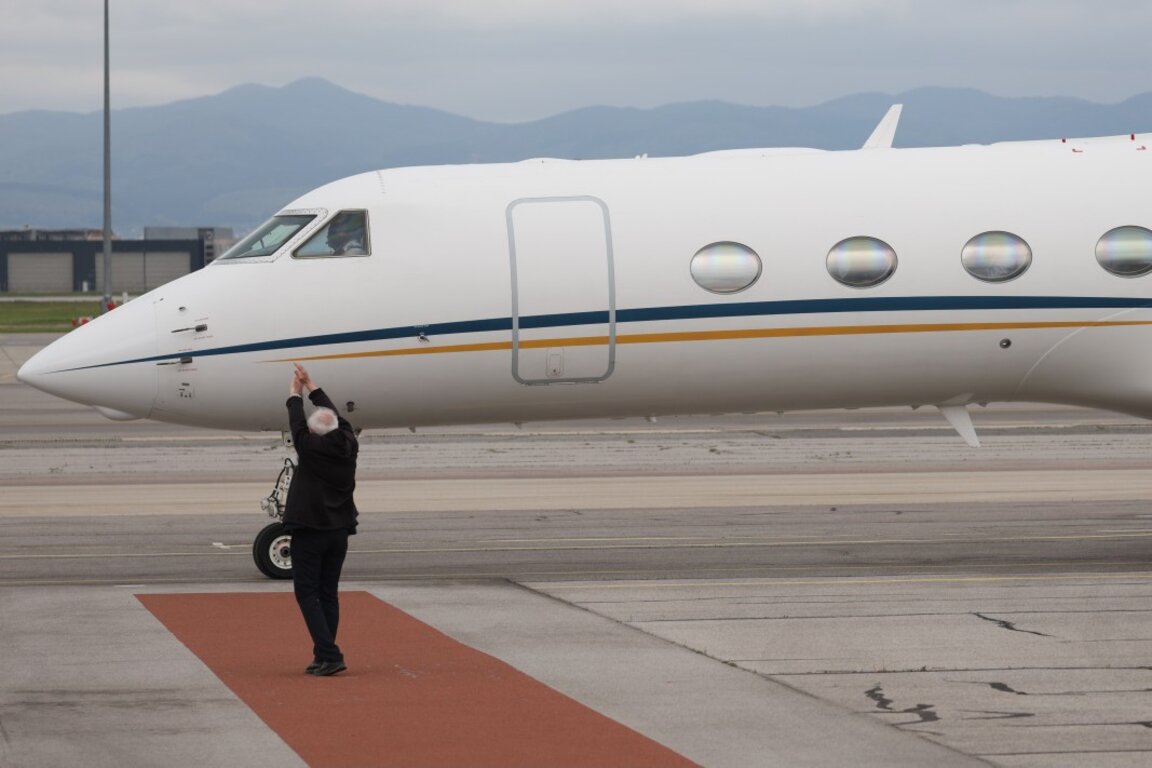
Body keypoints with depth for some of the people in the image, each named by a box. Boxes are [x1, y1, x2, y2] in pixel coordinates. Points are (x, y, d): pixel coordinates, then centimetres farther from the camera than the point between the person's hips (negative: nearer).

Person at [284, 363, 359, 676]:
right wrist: (311, 386, 25)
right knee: (328, 594, 12)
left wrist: (295, 394, 17)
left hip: (309, 531, -6)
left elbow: (296, 424, 0)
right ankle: (325, 656, 12)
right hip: (339, 530, 6)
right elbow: (335, 416, 15)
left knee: (307, 593, -4)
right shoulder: (348, 446, 1)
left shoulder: (311, 448, -15)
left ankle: (328, 654, -17)